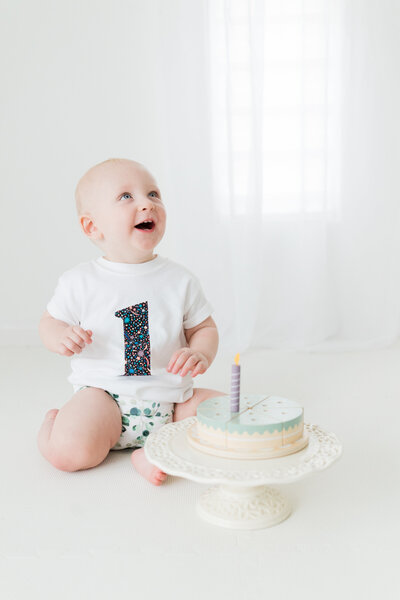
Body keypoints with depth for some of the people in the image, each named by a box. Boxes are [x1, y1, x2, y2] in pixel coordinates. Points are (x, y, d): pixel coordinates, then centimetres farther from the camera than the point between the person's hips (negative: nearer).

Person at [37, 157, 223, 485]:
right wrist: (60, 336, -15)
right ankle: (55, 420, 9)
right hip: (104, 393, -2)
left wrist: (201, 355, -14)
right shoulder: (80, 282, -3)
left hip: (169, 399, 3)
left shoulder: (181, 280, 1)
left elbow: (204, 328, 9)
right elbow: (49, 321, 9)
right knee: (69, 452, -26)